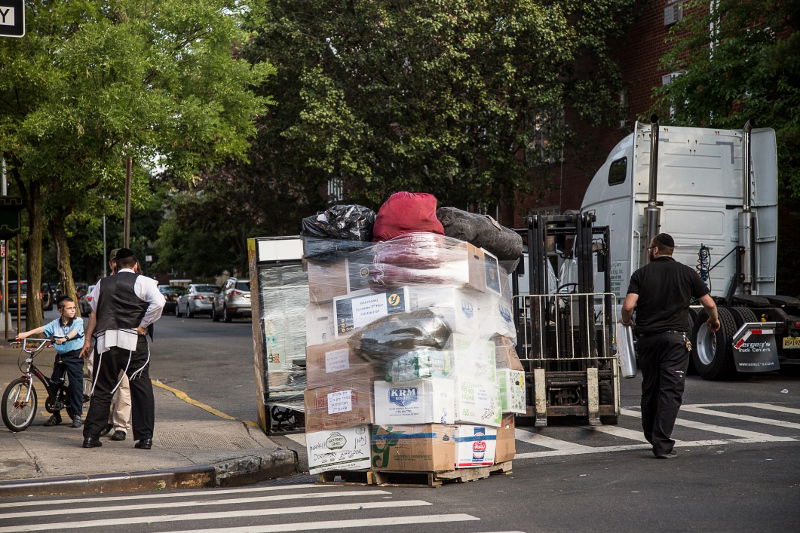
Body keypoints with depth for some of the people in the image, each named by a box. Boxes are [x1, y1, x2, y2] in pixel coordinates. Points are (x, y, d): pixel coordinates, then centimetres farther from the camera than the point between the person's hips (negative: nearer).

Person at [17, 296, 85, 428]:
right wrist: (26, 334, -21)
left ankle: (77, 415, 1)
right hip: (60, 356, 4)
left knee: (75, 384, -8)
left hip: (74, 355, -4)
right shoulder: (55, 324, 5)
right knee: (55, 384, 5)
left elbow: (74, 332, -23)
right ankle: (55, 415, 16)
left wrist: (65, 338, -43)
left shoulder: (78, 322, -4)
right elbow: (42, 329, -6)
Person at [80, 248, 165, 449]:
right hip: (133, 342, -3)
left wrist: (88, 340, 19)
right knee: (141, 388, 4)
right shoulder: (142, 282, 3)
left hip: (105, 341, 3)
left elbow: (94, 313, 15)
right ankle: (145, 437, 2)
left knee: (102, 389, 9)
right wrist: (143, 325, -6)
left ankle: (90, 436, 8)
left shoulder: (102, 284, 15)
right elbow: (158, 302, -14)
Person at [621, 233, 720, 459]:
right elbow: (709, 304, 4)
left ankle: (651, 435, 29)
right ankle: (662, 444, -13)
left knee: (649, 387, 16)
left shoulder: (641, 273, 2)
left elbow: (628, 306, -10)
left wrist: (626, 321, 13)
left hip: (646, 338, 2)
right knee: (670, 389, -4)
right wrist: (714, 321, 25)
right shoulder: (686, 273, 4)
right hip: (674, 337, -2)